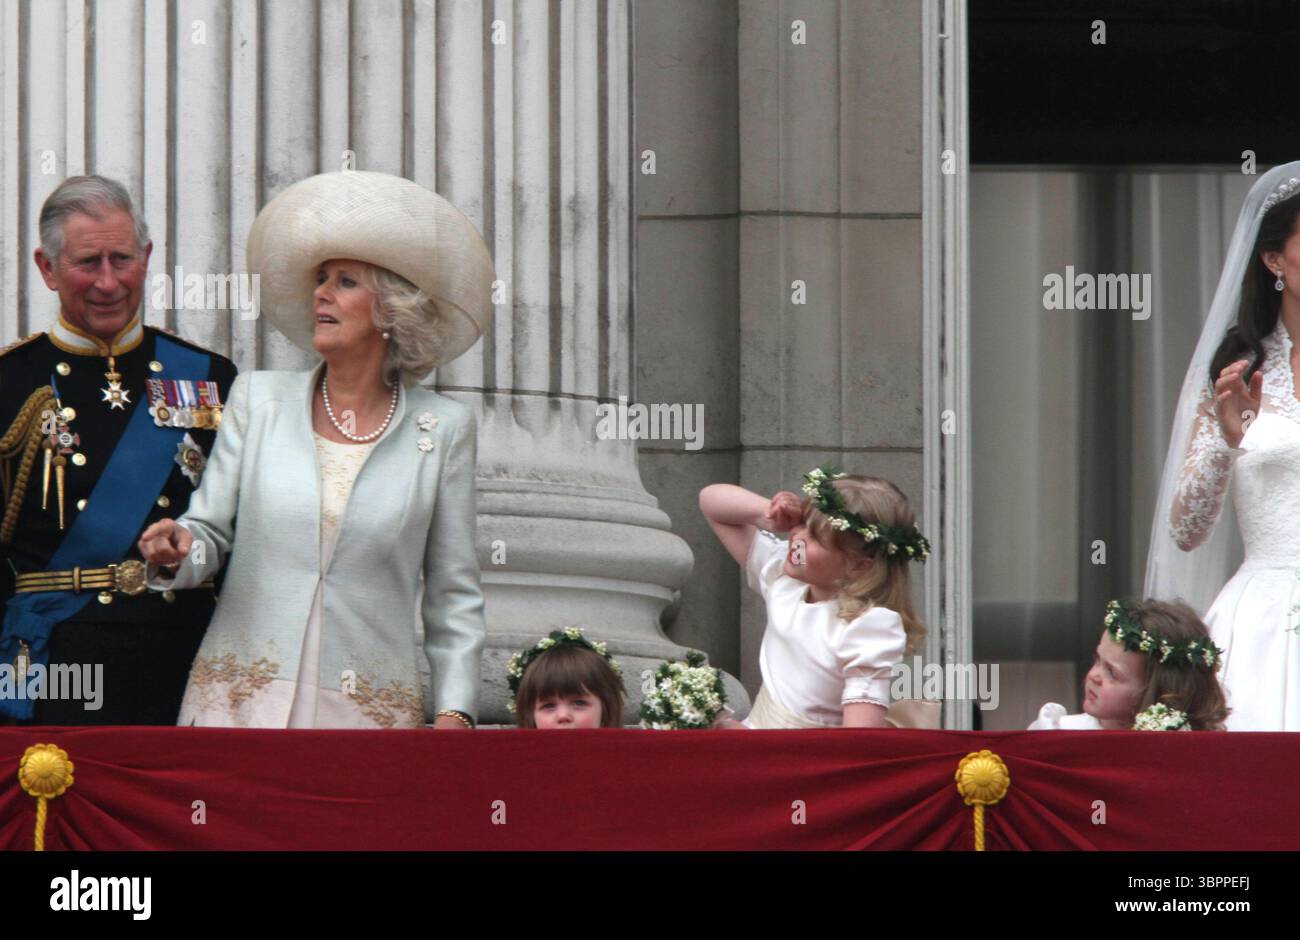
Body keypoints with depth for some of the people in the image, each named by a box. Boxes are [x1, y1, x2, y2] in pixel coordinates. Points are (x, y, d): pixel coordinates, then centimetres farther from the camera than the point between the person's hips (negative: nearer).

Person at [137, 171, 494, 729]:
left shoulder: (442, 428, 5)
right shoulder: (258, 400, 8)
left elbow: (452, 591, 8)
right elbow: (211, 532, 10)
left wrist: (454, 712, 0)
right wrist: (177, 550, -13)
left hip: (370, 710, -1)